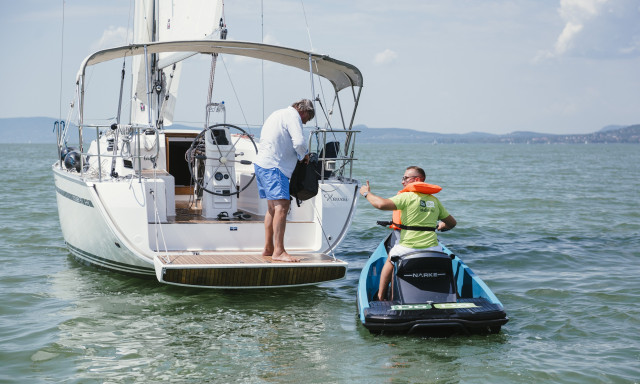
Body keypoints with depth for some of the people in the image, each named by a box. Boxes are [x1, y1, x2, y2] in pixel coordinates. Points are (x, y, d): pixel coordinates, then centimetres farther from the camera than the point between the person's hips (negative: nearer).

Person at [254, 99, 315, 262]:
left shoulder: (277, 114, 24)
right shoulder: (293, 116, -7)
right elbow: (299, 142, -20)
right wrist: (304, 155, 1)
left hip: (261, 163, 11)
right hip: (273, 166, -11)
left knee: (273, 207, 16)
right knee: (282, 206, -15)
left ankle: (268, 248, 21)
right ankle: (278, 251, -21)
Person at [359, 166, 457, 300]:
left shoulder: (407, 196, -8)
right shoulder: (434, 200, 12)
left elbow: (382, 204, -20)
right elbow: (452, 223, 19)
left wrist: (367, 193, -2)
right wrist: (440, 226, 41)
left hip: (408, 248, -4)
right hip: (432, 249, 4)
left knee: (390, 259, 28)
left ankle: (380, 298, 30)